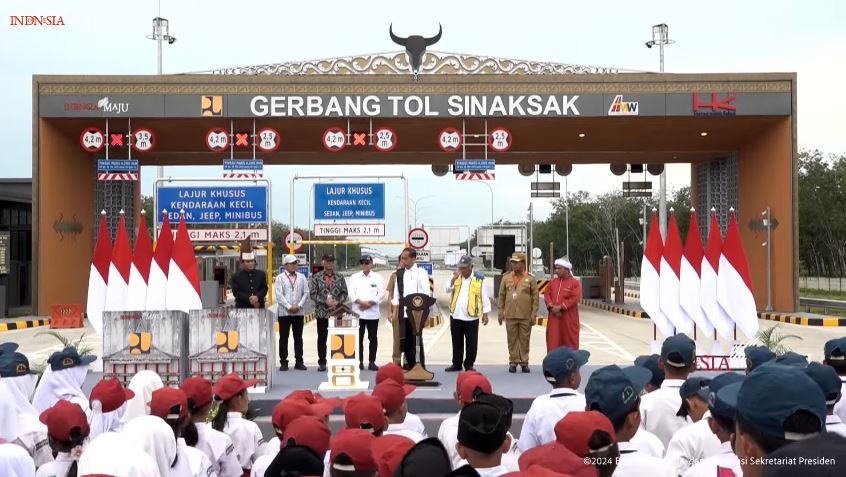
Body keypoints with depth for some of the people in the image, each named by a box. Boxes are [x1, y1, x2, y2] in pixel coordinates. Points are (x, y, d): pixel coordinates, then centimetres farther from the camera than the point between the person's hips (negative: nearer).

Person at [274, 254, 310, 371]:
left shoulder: (302, 277, 9)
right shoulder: (280, 278, 0)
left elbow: (306, 293, 5)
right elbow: (279, 295, -7)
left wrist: (299, 306, -8)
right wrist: (289, 307, -14)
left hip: (298, 312, 3)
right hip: (284, 312, -3)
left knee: (298, 337, 6)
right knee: (283, 338, 2)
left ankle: (299, 362, 12)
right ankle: (283, 362, 8)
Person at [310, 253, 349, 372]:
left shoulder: (339, 278, 9)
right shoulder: (316, 277, 1)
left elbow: (344, 293, 8)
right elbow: (312, 294, -4)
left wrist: (338, 301, -11)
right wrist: (325, 301, -15)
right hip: (322, 313, -1)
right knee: (322, 338, 5)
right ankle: (322, 363, 13)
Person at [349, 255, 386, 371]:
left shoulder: (378, 278, 5)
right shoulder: (354, 277, 8)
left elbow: (381, 294, -3)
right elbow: (351, 294, 0)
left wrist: (369, 303, -14)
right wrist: (361, 302, -15)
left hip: (372, 313, -1)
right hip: (358, 312, 1)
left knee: (373, 338, 2)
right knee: (358, 338, 2)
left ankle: (372, 362, 10)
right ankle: (359, 362, 10)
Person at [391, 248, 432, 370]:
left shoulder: (421, 273, -2)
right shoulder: (400, 273, 10)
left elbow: (426, 293, -4)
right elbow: (396, 293, 12)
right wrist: (395, 312, 8)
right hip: (403, 313, 4)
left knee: (416, 340, -2)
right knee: (405, 339, 6)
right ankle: (409, 364, 16)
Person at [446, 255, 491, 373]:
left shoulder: (479, 279, -3)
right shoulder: (455, 277, 8)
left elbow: (484, 297, 0)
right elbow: (448, 290, -4)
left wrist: (485, 314, -2)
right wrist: (454, 279, -18)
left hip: (471, 317, -3)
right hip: (455, 316, 3)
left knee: (471, 343, 4)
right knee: (457, 342, 11)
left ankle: (469, 364, 15)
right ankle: (456, 364, 20)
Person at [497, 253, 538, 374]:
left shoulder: (530, 279, 0)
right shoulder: (506, 278, 6)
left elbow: (535, 297, 0)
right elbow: (501, 295, 8)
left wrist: (534, 314, -5)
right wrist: (500, 312, 4)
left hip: (526, 316, -1)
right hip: (510, 315, 2)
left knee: (524, 340, 5)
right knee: (512, 340, 5)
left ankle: (524, 362, 15)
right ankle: (513, 362, 13)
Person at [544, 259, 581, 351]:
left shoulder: (575, 283, -6)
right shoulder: (552, 282, 12)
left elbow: (574, 298, -15)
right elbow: (547, 295, 8)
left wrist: (560, 307, -19)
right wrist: (551, 306, -10)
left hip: (568, 317, -5)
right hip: (554, 317, 5)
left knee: (570, 340, 2)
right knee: (553, 340, 4)